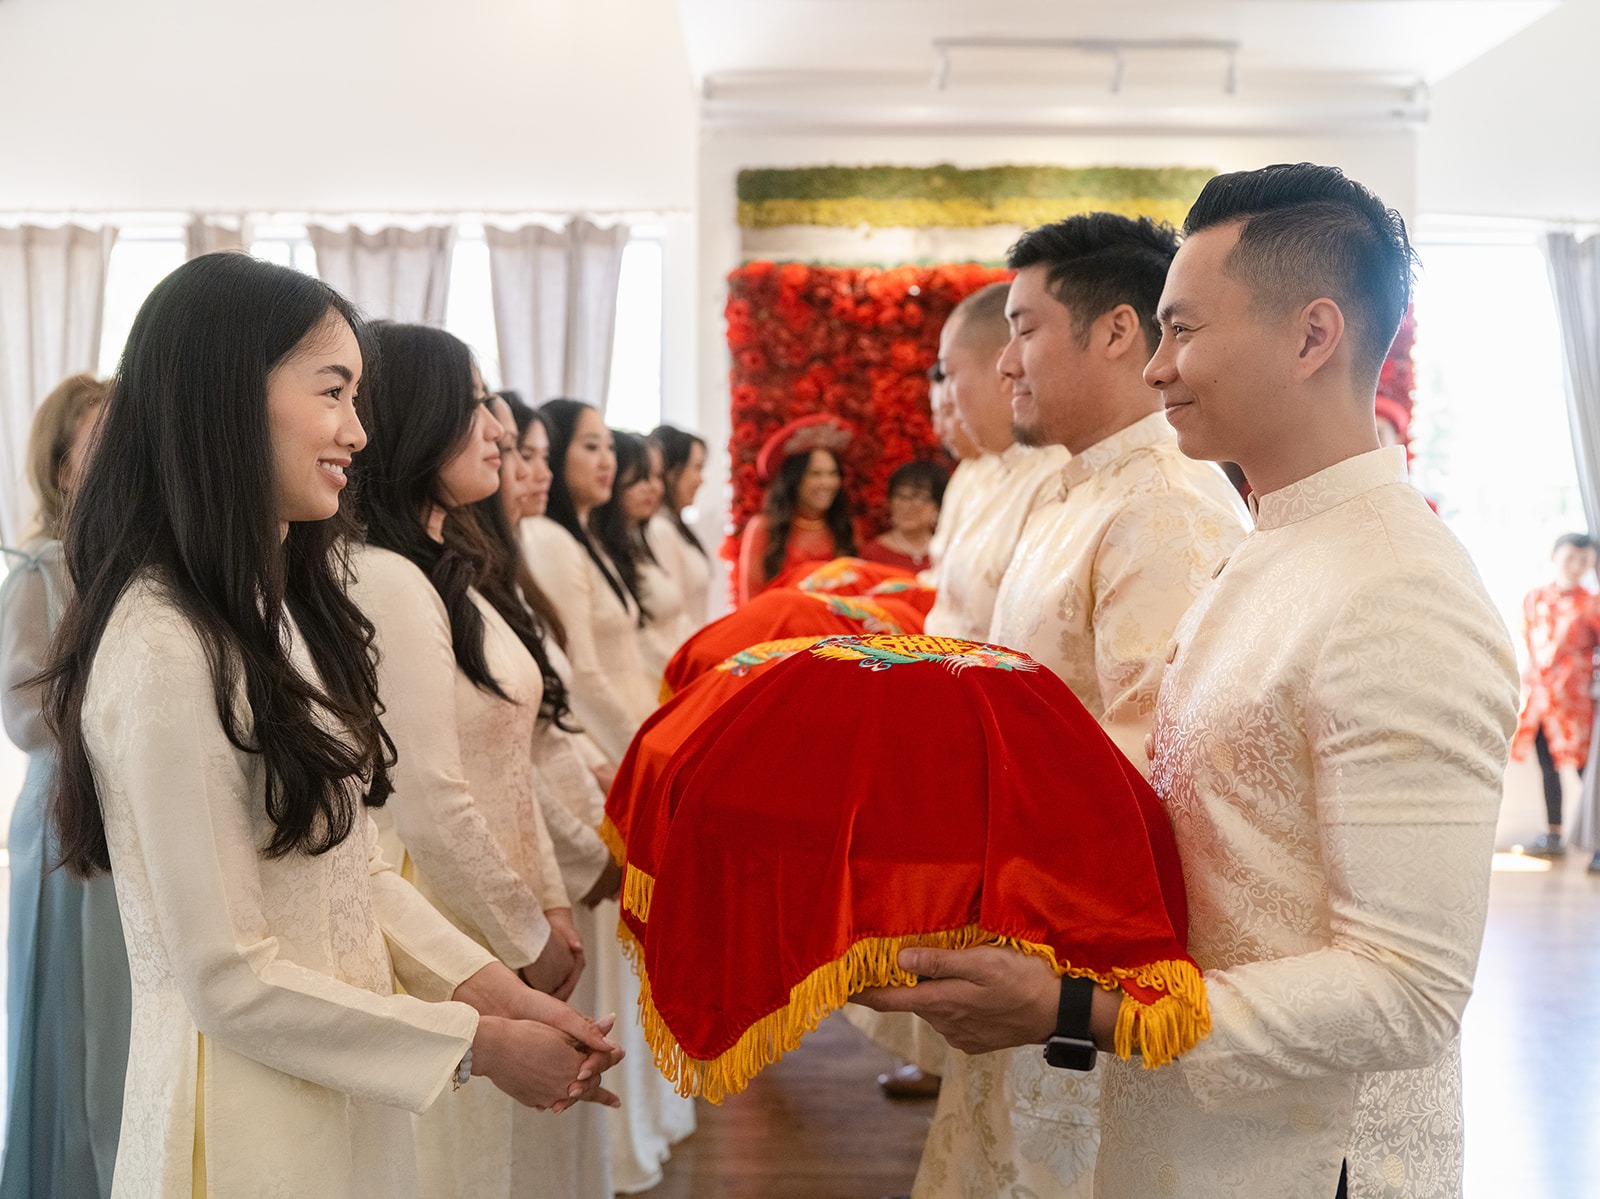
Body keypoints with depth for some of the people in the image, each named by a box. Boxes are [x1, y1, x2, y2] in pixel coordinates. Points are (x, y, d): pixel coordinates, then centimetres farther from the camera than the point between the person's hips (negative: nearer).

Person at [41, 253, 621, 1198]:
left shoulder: (287, 609, 7)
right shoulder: (164, 650, -22)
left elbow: (357, 869, 8)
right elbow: (229, 980, -20)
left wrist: (502, 991, -4)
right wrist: (479, 1044, -13)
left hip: (346, 1096, 8)